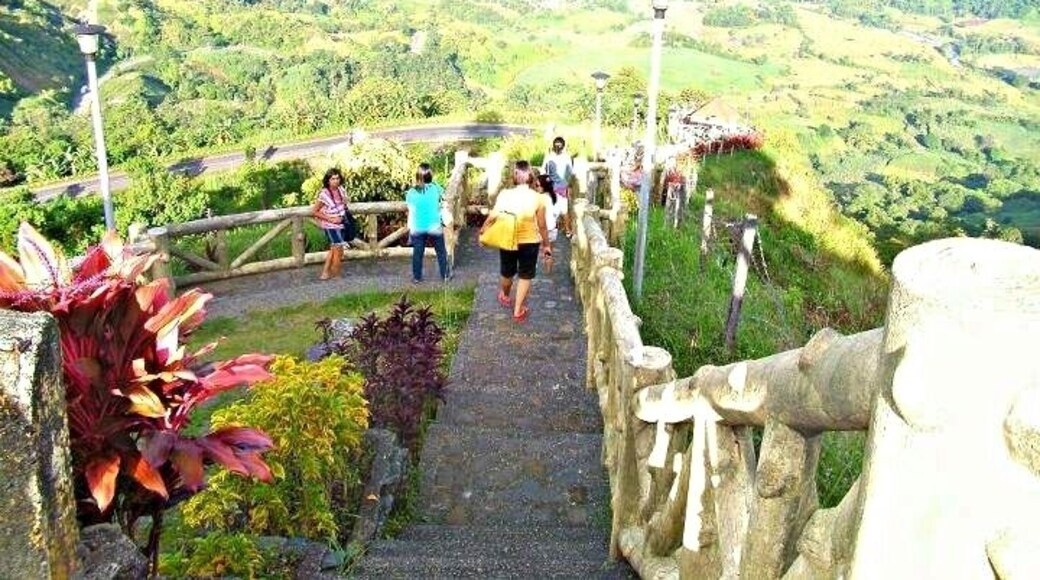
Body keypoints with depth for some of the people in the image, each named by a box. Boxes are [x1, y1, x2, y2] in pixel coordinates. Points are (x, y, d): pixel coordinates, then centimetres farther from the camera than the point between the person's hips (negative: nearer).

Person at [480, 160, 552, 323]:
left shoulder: (505, 194, -13)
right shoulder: (537, 198, -15)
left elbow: (492, 217, -5)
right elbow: (542, 226, -9)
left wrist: (482, 230, 13)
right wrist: (547, 244, 5)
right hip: (529, 242, -2)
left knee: (507, 273, 24)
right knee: (525, 276, 15)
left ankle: (505, 297, 50)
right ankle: (518, 310, 19)